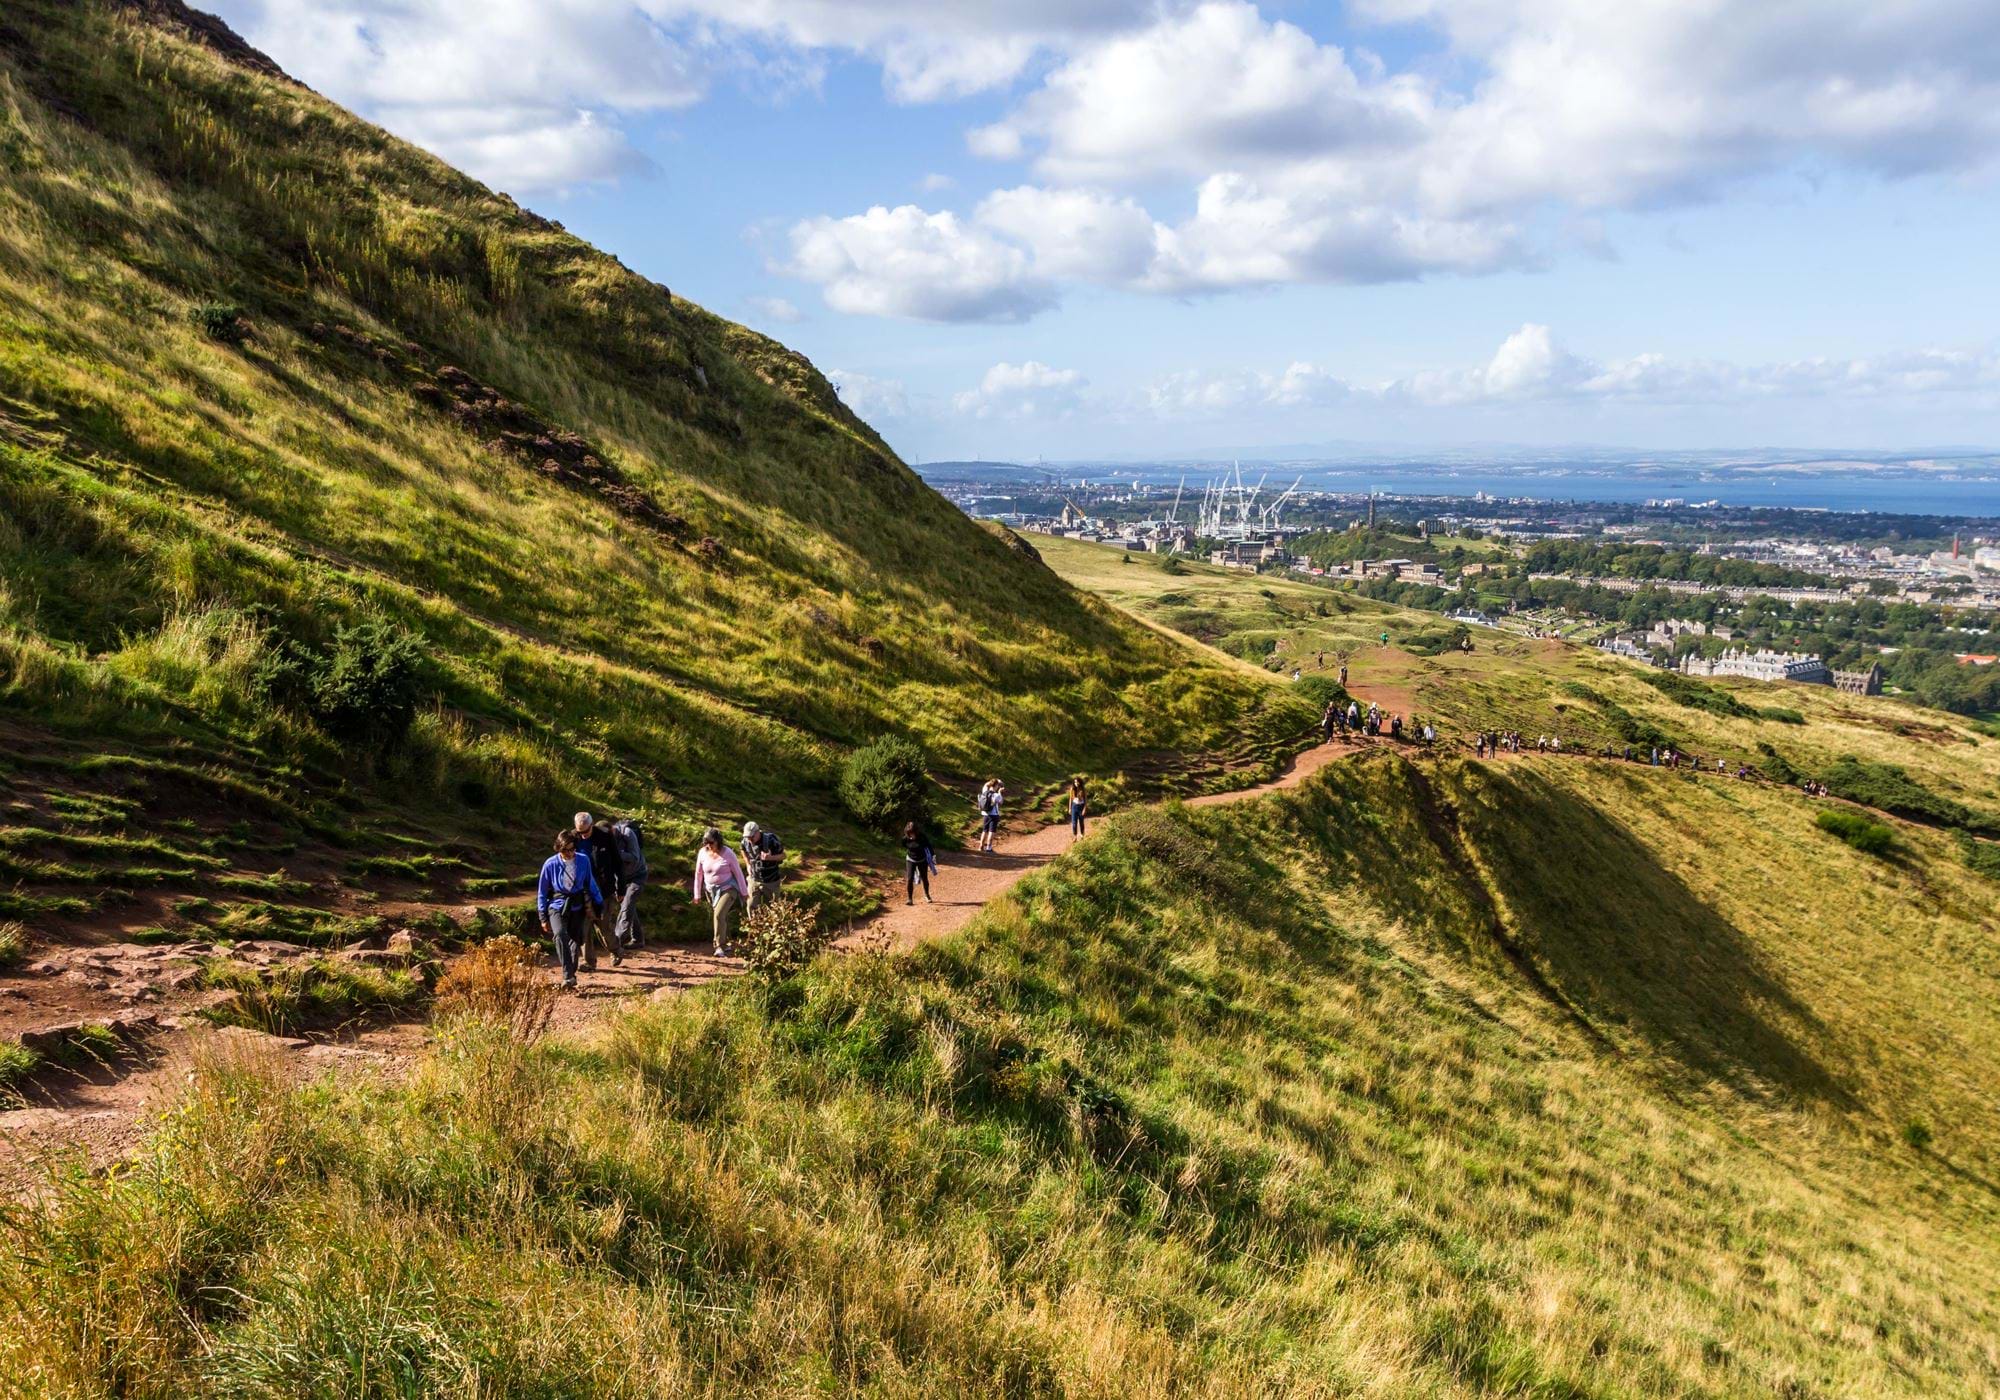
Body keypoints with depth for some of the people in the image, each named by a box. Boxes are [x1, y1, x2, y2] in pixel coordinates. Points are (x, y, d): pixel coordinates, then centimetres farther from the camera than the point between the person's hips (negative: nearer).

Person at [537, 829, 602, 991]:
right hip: (557, 906, -3)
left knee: (575, 941, 5)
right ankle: (568, 977, -33)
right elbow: (542, 892, 0)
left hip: (577, 908, 3)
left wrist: (599, 904, 13)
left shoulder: (583, 860, -5)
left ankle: (571, 977, 23)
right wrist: (543, 917, 0)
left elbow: (590, 884, 10)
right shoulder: (550, 864, -10)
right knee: (560, 935, -27)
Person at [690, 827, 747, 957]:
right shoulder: (702, 853, -6)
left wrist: (743, 892, -3)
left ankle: (720, 946, -12)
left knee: (719, 914, -20)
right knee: (723, 917, 13)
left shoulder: (728, 853, -15)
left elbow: (738, 872, -7)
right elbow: (698, 874, 4)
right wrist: (697, 894, 7)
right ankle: (731, 941, 35)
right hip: (711, 891, 4)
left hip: (728, 889, -4)